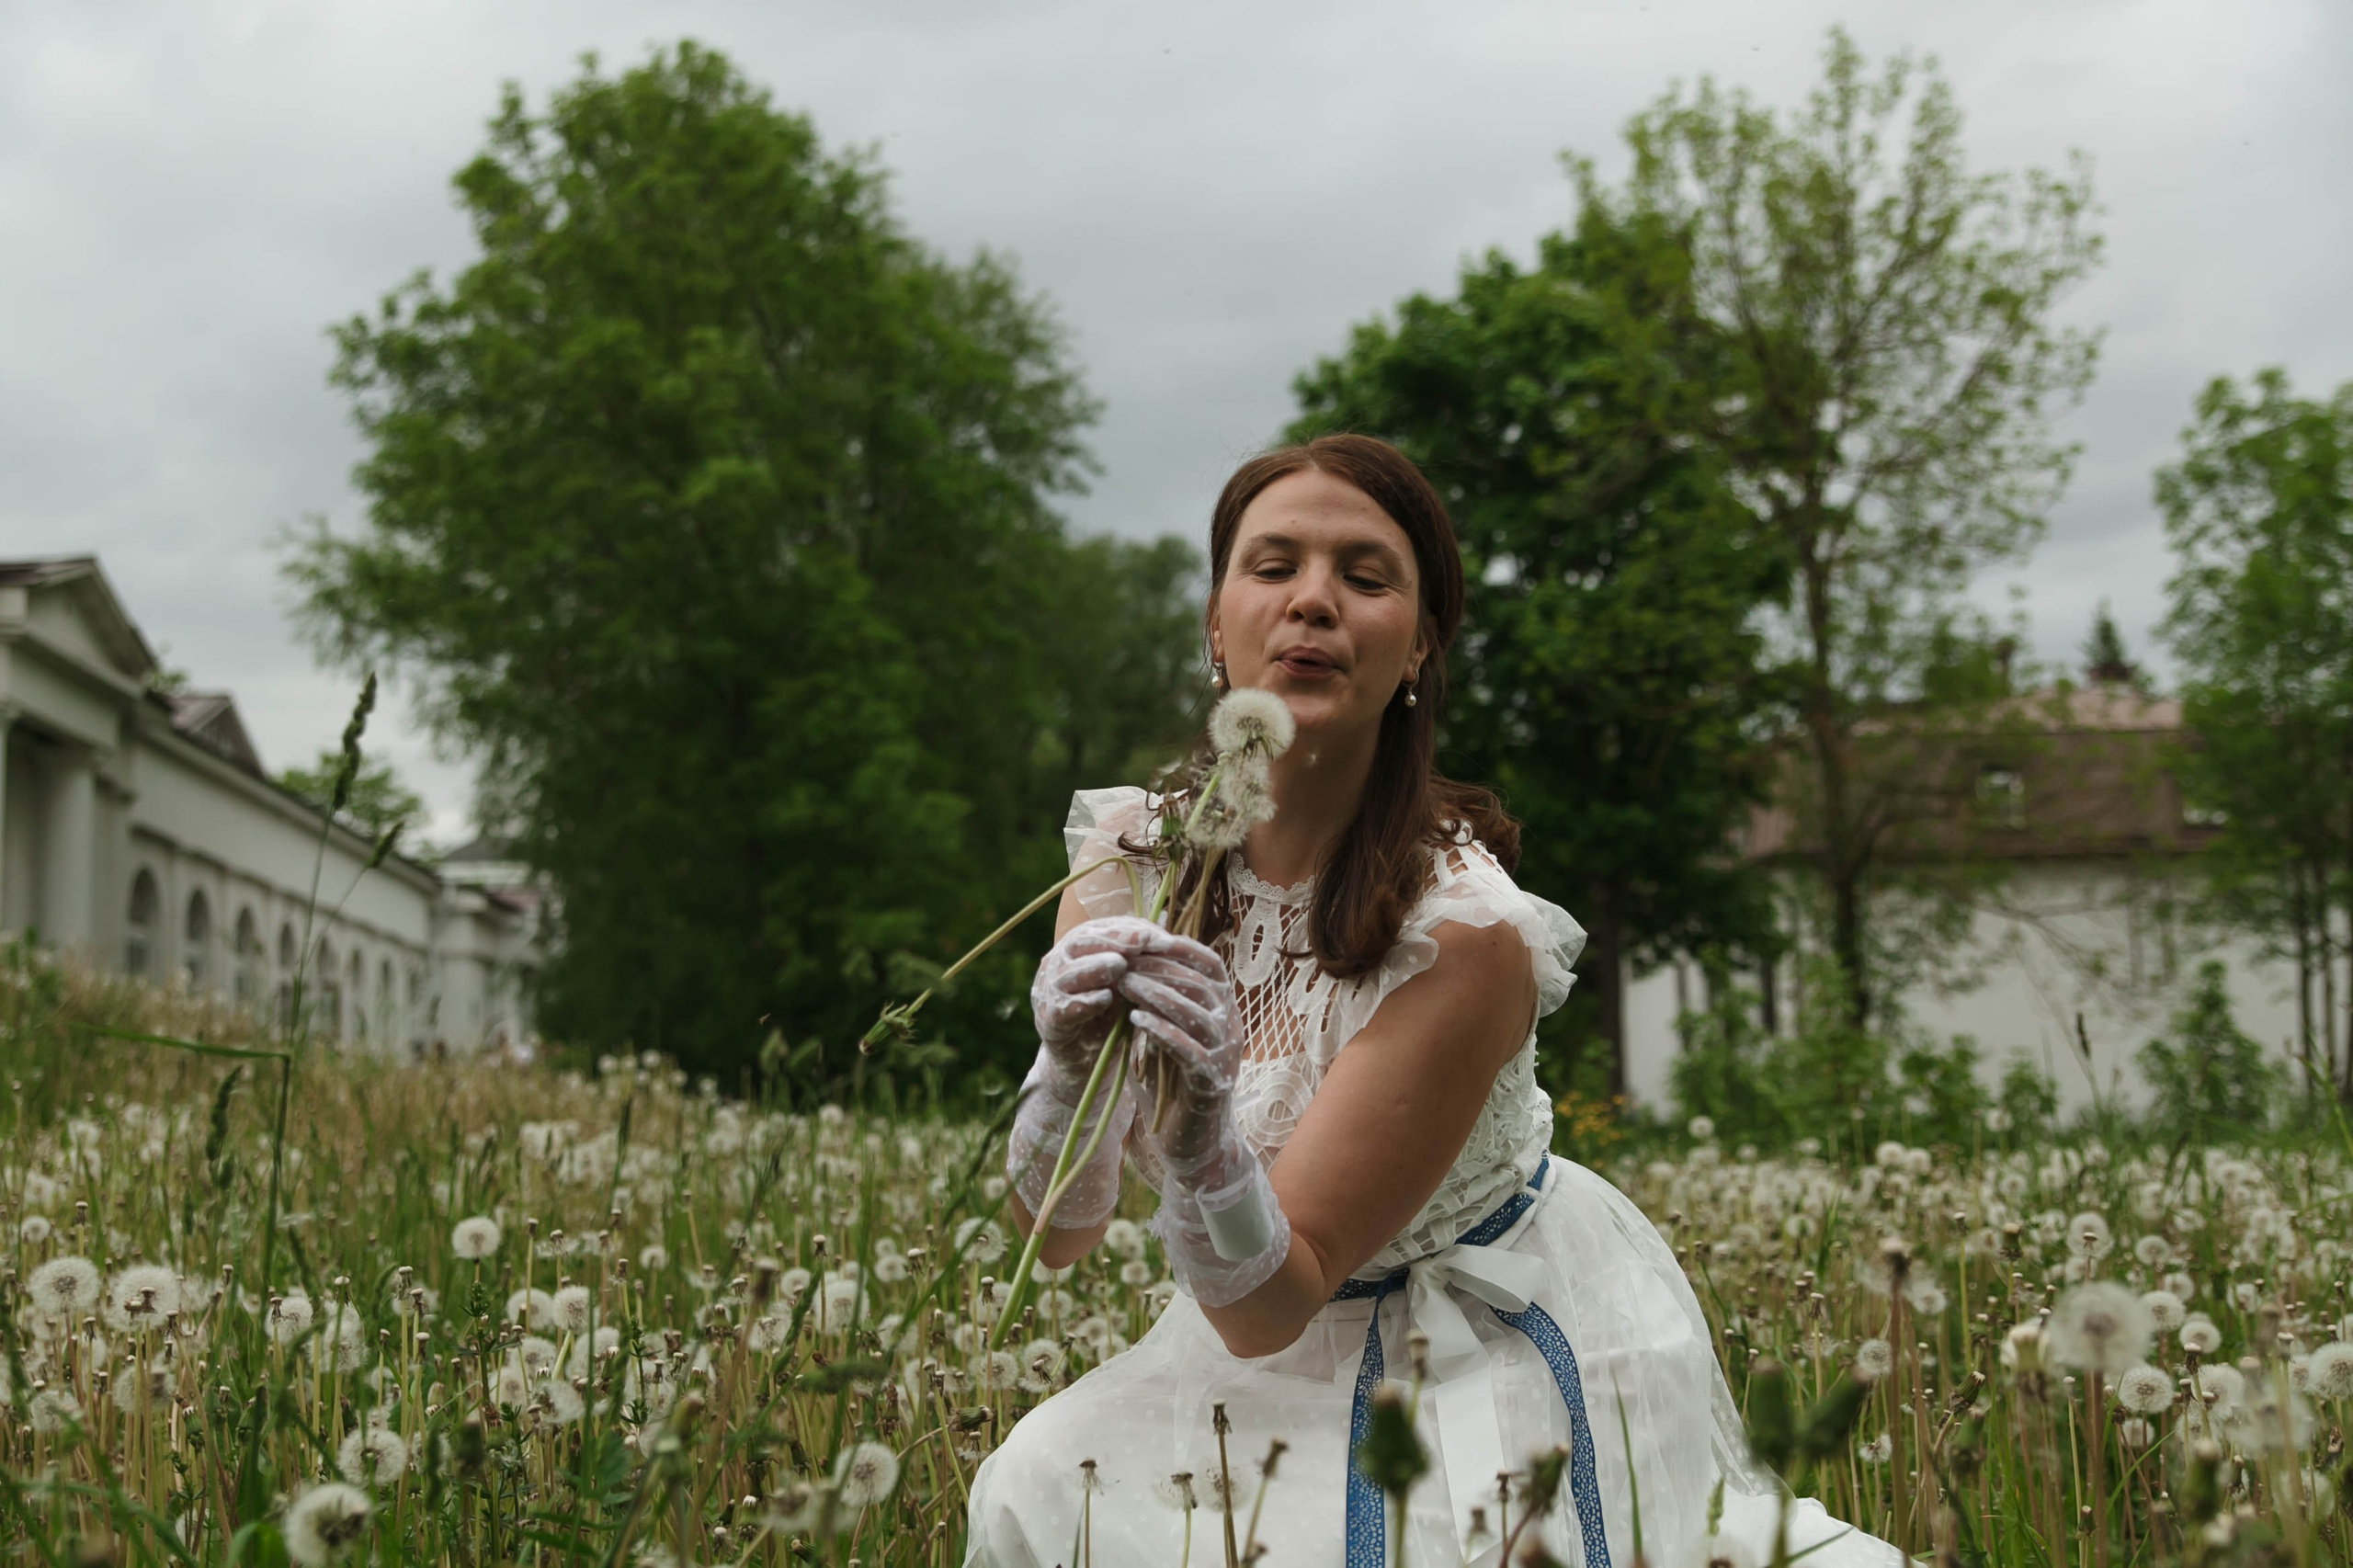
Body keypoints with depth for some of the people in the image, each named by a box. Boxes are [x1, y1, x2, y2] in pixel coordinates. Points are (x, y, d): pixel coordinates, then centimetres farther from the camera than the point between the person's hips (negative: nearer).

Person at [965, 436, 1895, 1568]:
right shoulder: (1131, 856, -11)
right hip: (1291, 1345, 5)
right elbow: (1051, 1239, -13)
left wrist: (1203, 1130, -45)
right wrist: (1070, 1070, -34)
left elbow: (1268, 1307, -25)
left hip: (1498, 1357, -4)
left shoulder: (1466, 929, -27)